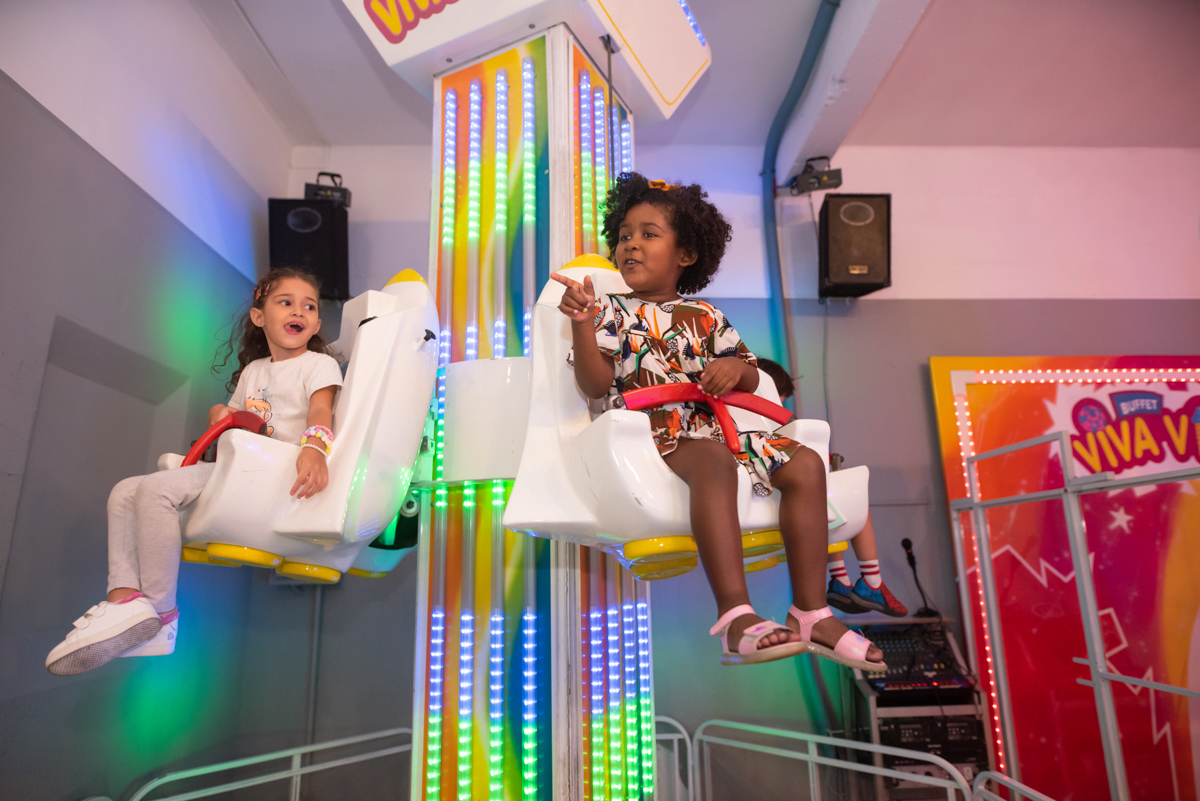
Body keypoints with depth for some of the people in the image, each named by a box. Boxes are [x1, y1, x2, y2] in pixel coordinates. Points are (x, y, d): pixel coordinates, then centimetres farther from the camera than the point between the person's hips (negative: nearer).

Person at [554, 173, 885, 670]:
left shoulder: (704, 317, 21)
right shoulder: (614, 313, 10)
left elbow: (751, 380, 20)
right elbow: (595, 386, -5)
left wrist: (736, 368, -5)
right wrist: (581, 324, -18)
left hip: (713, 425, 5)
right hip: (652, 433, -5)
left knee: (805, 463, -13)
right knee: (714, 461, -38)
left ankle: (810, 613, -13)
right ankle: (735, 617, -43)